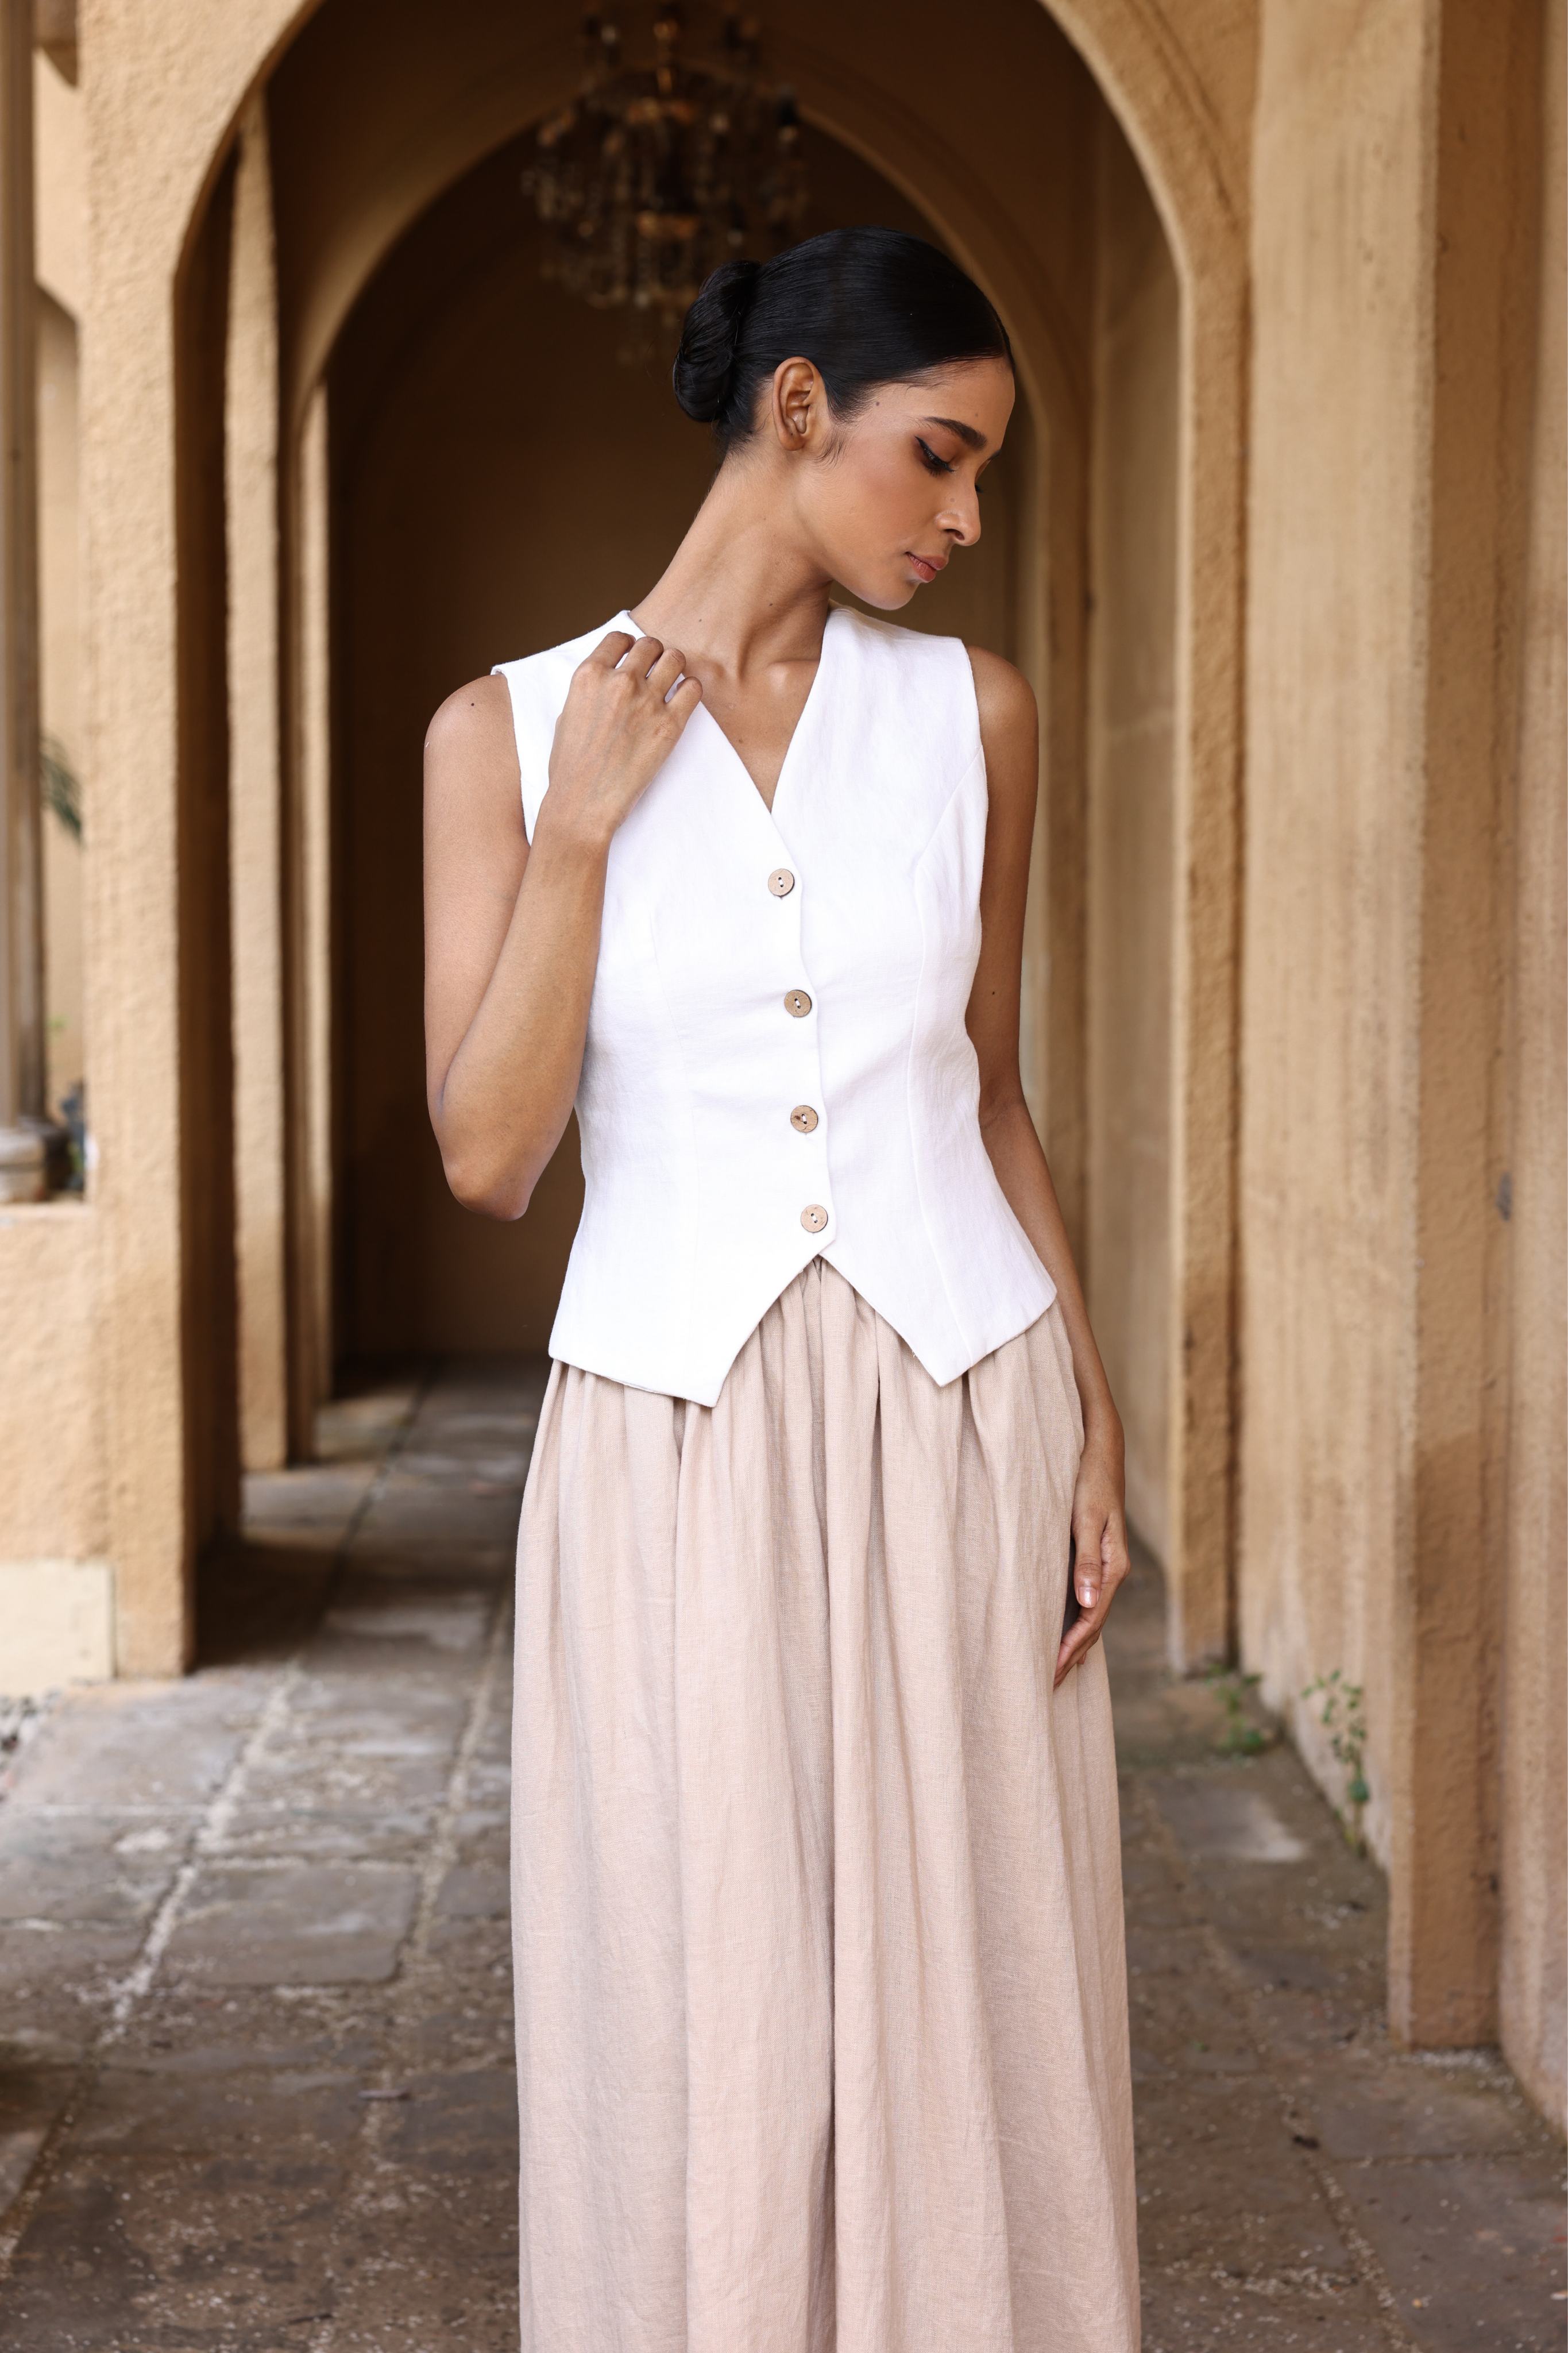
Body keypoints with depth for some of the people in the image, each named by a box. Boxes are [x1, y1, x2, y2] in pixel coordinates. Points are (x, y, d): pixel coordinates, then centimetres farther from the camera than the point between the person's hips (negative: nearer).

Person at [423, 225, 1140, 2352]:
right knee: (705, 2033, 5)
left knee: (971, 2017, 7)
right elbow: (487, 1159, -6)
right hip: (675, 1452, -2)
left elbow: (990, 1086, 12)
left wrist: (1093, 1414, 4)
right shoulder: (511, 730, -1)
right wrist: (580, 824, -14)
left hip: (960, 1431, 2)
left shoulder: (971, 713, 4)